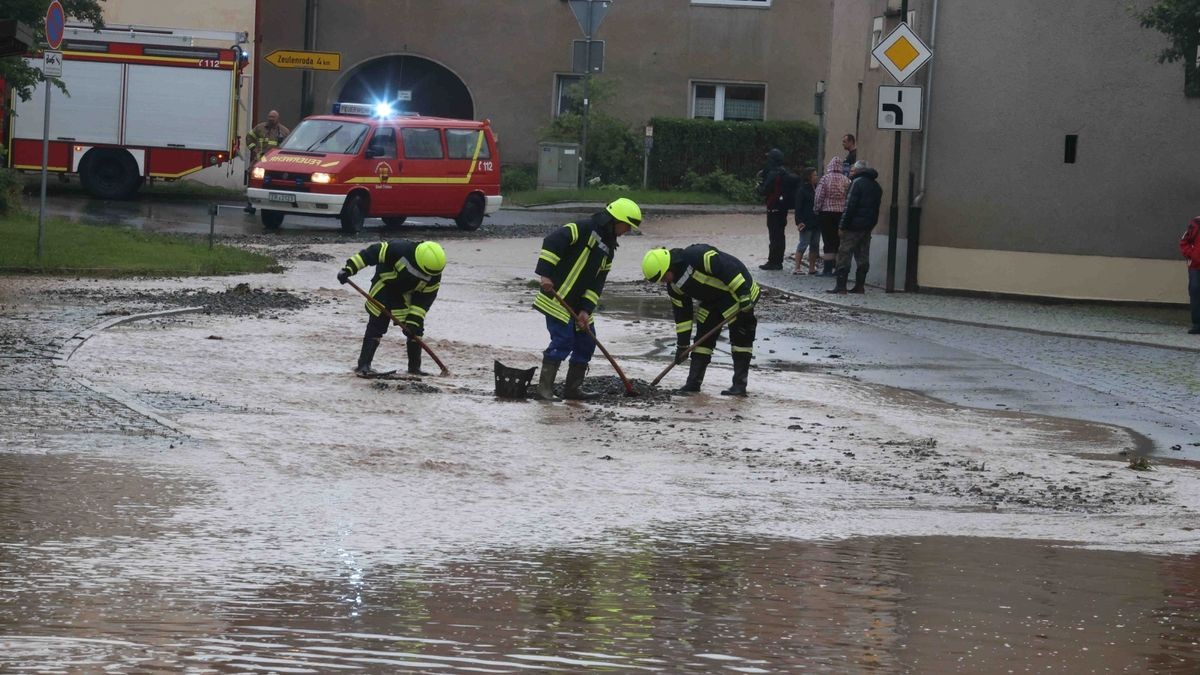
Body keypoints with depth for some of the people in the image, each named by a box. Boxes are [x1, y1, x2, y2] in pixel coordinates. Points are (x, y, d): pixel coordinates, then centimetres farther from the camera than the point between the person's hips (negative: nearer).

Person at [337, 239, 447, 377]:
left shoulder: (434, 276, -23)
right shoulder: (399, 250, -38)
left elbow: (425, 298, -15)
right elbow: (371, 253, -32)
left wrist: (413, 321, -20)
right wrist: (349, 269, -35)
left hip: (405, 295, 4)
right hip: (384, 287, -4)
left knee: (416, 328, 2)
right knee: (377, 325, -14)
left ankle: (415, 366, 18)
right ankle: (363, 366, -14)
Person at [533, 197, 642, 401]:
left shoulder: (608, 247, 12)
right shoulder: (584, 230, -14)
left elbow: (597, 282, 9)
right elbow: (552, 241, -24)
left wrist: (586, 309, -3)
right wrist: (545, 274, -29)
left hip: (578, 304, 9)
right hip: (558, 298, -9)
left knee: (586, 343, 10)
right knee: (562, 342, -13)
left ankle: (573, 388, 21)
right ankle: (545, 389, -9)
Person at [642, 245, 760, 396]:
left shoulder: (696, 256, -30)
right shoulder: (674, 286, -2)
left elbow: (728, 268, -32)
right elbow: (682, 314, 5)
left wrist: (743, 294, -32)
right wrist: (682, 344, 4)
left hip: (739, 292, -9)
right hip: (713, 301, 9)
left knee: (740, 337, -9)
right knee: (703, 337, 5)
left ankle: (740, 385, -7)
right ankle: (693, 382, 9)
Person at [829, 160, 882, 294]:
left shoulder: (858, 183, -11)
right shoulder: (876, 186, 15)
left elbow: (850, 206, -16)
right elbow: (876, 207, 17)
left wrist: (842, 226, -14)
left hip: (855, 225, -8)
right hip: (869, 226, 8)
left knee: (844, 254, -5)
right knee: (863, 256, 10)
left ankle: (841, 285, -9)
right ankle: (860, 285, 10)